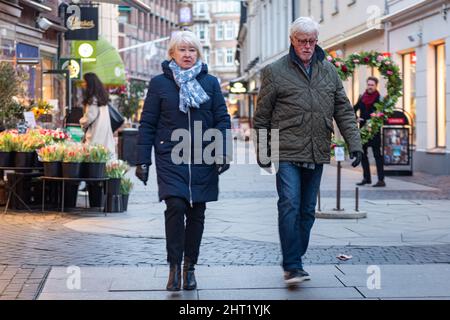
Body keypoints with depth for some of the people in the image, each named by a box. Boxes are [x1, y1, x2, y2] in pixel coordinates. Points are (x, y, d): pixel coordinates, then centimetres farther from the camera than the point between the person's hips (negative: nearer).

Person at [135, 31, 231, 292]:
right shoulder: (159, 83, 6)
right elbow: (147, 124, 6)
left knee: (197, 213, 6)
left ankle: (190, 267, 21)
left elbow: (223, 120, 9)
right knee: (176, 205, -18)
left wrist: (223, 152, -4)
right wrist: (143, 160, 1)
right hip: (170, 158, -2)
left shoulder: (210, 82, 10)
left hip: (202, 159, 2)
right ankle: (174, 266, -7)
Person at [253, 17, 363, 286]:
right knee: (290, 206, -15)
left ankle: (295, 261, 20)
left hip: (317, 154, 5)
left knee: (308, 210, 9)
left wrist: (354, 143, 0)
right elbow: (262, 117, 3)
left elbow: (344, 110, 11)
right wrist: (262, 152, 4)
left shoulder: (329, 71, 12)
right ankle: (292, 266, -14)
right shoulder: (275, 72, 0)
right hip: (287, 153, -5)